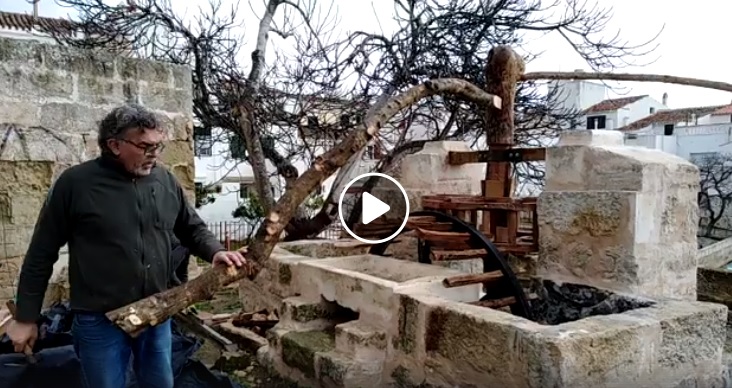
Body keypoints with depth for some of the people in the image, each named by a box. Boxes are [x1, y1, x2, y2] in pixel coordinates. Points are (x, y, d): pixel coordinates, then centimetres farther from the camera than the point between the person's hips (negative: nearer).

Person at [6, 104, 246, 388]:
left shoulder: (166, 181, 0)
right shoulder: (75, 183, -11)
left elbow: (192, 228, 12)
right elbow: (42, 253, -4)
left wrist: (214, 251, -10)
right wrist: (26, 317, 0)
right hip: (99, 322, -4)